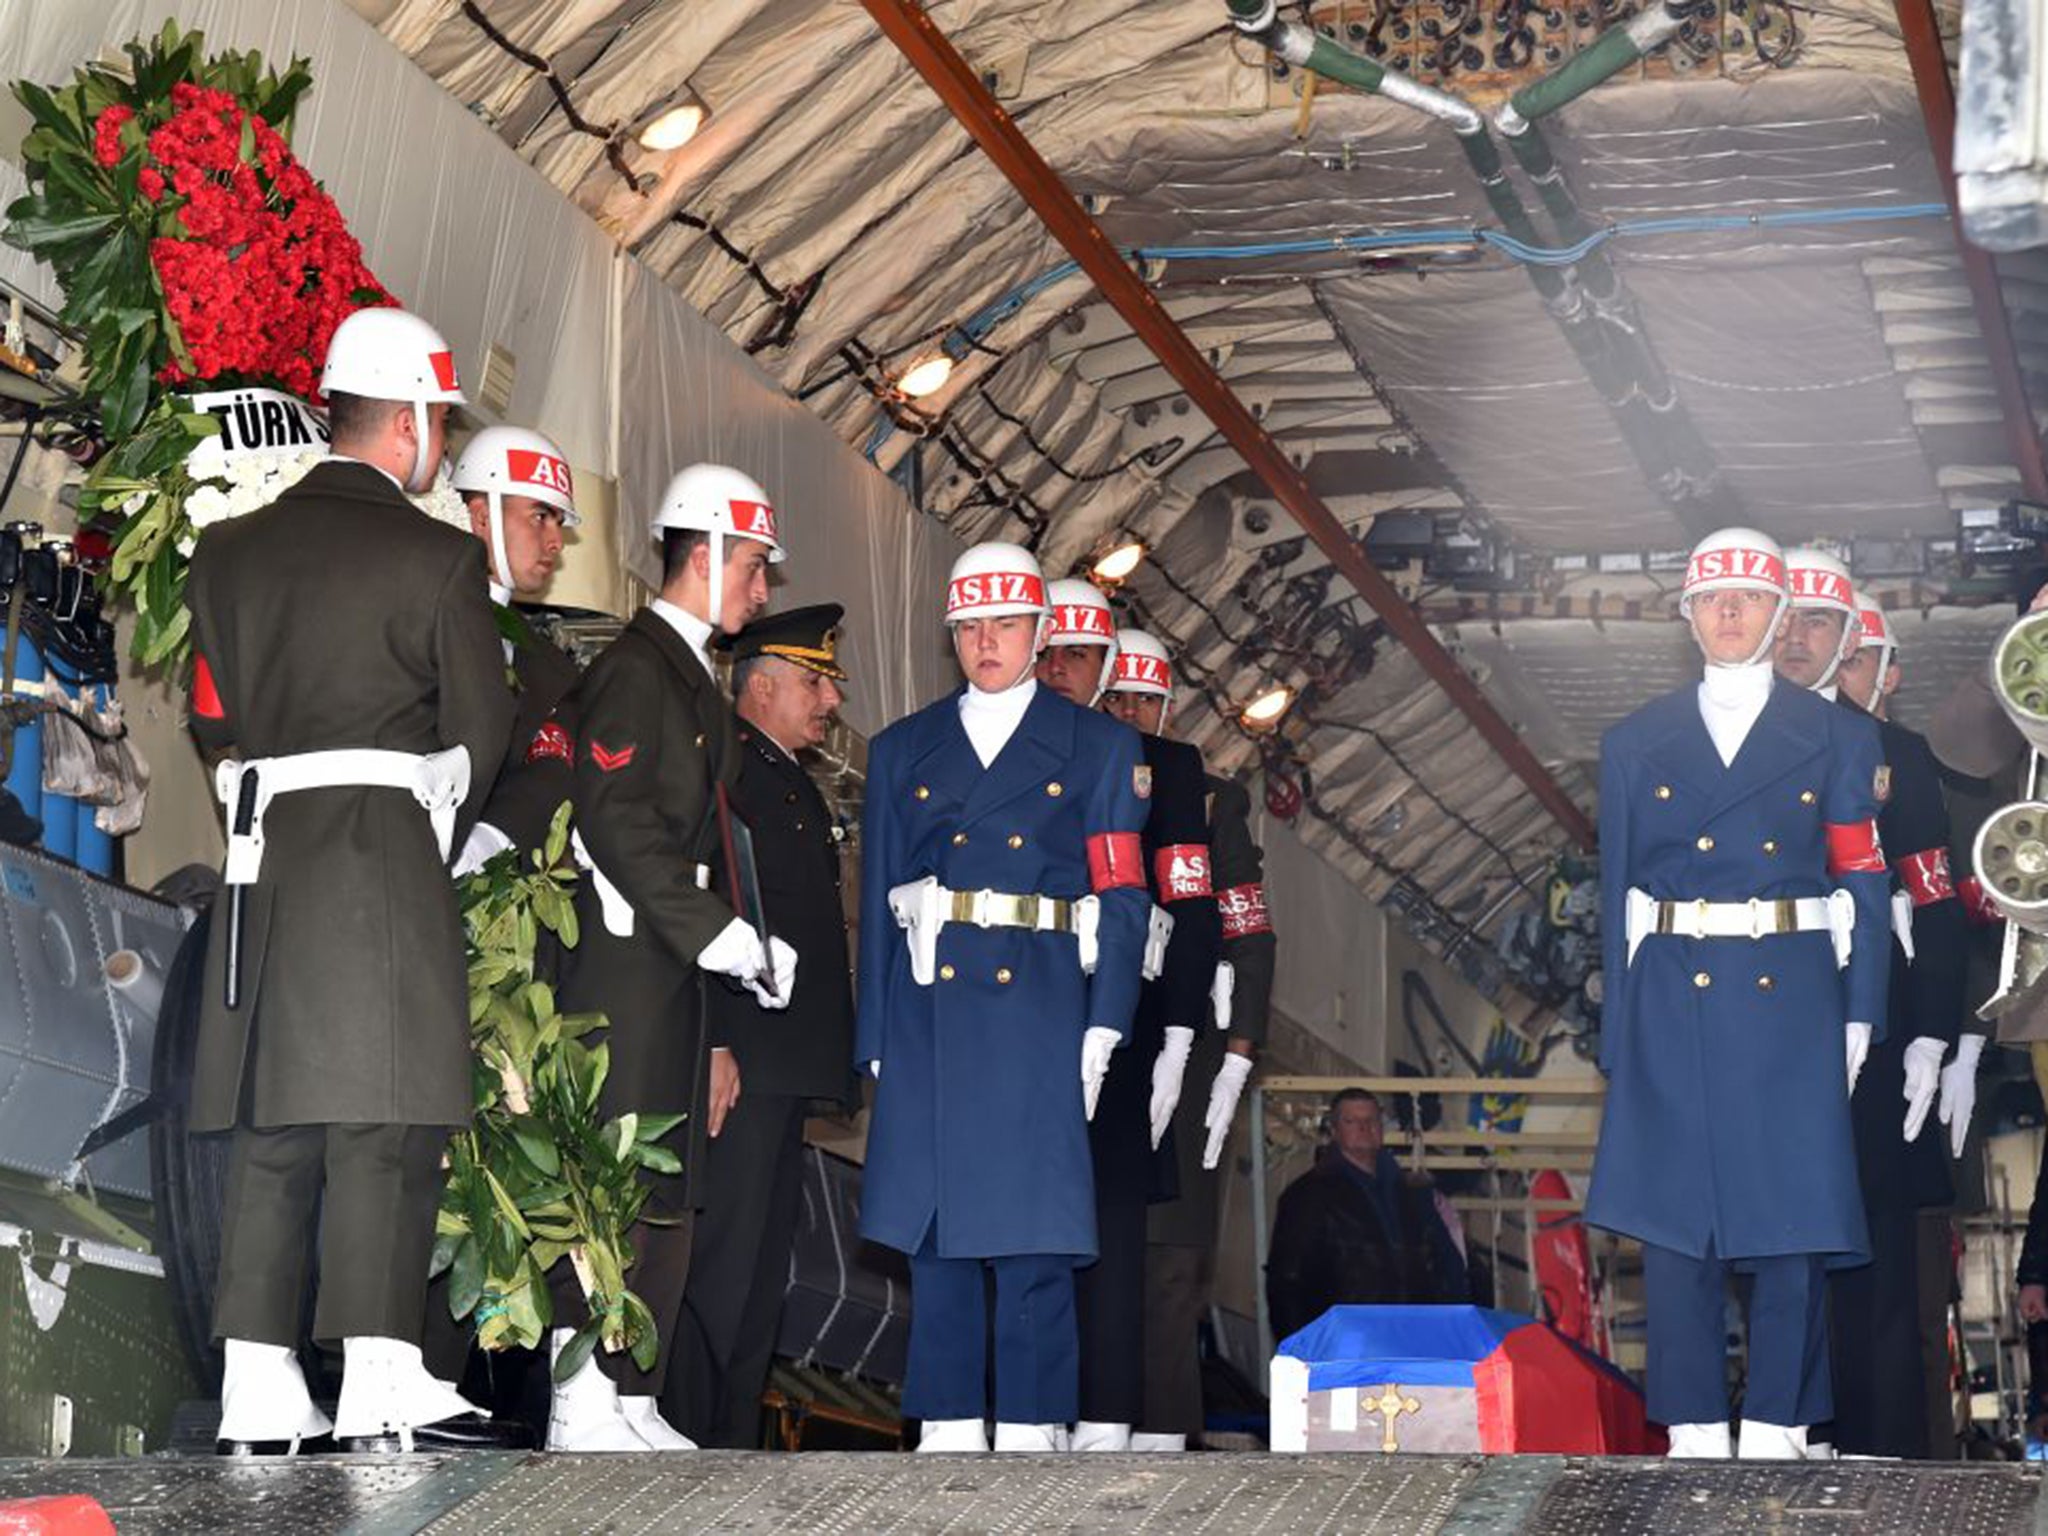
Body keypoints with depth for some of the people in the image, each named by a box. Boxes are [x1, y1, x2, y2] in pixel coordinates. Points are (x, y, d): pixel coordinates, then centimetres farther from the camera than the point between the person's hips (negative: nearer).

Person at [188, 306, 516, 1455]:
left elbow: (214, 717, 16)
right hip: (387, 850, -6)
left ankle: (260, 1399, 6)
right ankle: (379, 1384, -11)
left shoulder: (232, 550, 13)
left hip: (263, 858, 6)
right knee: (381, 1123, -7)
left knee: (272, 1128, 7)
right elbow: (481, 728, 0)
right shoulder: (439, 559, -4)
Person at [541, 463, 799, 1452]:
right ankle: (582, 1414, -11)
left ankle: (632, 1407, 10)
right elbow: (619, 826, -18)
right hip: (623, 973, -10)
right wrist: (732, 943, -19)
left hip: (675, 974, 10)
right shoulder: (635, 668, -8)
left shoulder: (693, 682, 23)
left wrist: (717, 1028, 21)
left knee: (665, 1201, 7)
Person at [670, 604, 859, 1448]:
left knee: (761, 1268, 9)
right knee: (721, 1259, -11)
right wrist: (712, 1048, -21)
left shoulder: (799, 786, 24)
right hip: (739, 1060, -10)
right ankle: (682, 1436, -9)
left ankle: (731, 1439, 13)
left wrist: (836, 1057, 19)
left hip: (791, 1061, 10)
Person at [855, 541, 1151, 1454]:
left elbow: (1123, 898, 4)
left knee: (1033, 1230, -5)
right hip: (928, 1002, 2)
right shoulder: (903, 751, 15)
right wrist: (876, 1041, 6)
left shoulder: (1098, 748, 10)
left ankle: (1030, 1431, -1)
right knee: (933, 1222, 2)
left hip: (1038, 1005, -2)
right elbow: (877, 902, 13)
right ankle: (948, 1432, 8)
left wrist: (1102, 1027, -6)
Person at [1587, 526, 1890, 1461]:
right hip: (1672, 1000, 1)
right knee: (1673, 1219, 0)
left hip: (1790, 998, -1)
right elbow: (1618, 897, 10)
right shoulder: (1636, 743, 11)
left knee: (1792, 1217, -3)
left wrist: (1859, 1019, -1)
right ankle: (1694, 1435, 7)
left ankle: (1775, 1430, 5)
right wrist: (1617, 1035, 5)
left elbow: (1862, 887, 6)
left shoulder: (1835, 739, 9)